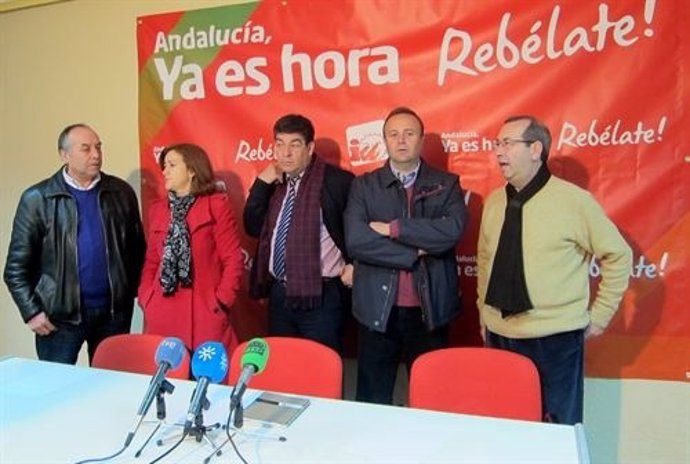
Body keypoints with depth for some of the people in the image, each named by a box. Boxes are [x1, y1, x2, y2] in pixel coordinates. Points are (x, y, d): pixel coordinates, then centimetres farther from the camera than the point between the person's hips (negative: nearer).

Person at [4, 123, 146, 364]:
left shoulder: (121, 192, 4)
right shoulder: (37, 198, -3)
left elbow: (137, 247, 9)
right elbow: (17, 265, -2)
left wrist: (129, 293, 4)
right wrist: (32, 311, -6)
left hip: (114, 310, 2)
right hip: (60, 314, -2)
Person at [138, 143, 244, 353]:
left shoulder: (216, 204, -2)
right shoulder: (157, 208, 13)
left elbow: (233, 260, -4)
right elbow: (152, 261, 16)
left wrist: (221, 302, -10)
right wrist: (145, 300, 4)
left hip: (204, 310, -4)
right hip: (162, 311, 4)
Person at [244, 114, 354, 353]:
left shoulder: (336, 180, -11)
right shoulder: (274, 183, 9)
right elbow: (253, 227, 3)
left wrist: (355, 264, -9)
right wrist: (261, 183, -5)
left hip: (321, 296, -6)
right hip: (279, 293, 6)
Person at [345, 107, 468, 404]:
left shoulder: (446, 184, 4)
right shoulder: (364, 185, 3)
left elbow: (452, 230, -15)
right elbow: (355, 241, -12)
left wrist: (392, 228, -14)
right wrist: (415, 252, -13)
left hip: (430, 310, 0)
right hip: (377, 309, 0)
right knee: (372, 402, 13)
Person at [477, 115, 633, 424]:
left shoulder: (574, 200, -10)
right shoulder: (493, 201, 4)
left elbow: (619, 256, -2)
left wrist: (600, 315, -1)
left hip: (555, 338, -4)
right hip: (499, 335, 5)